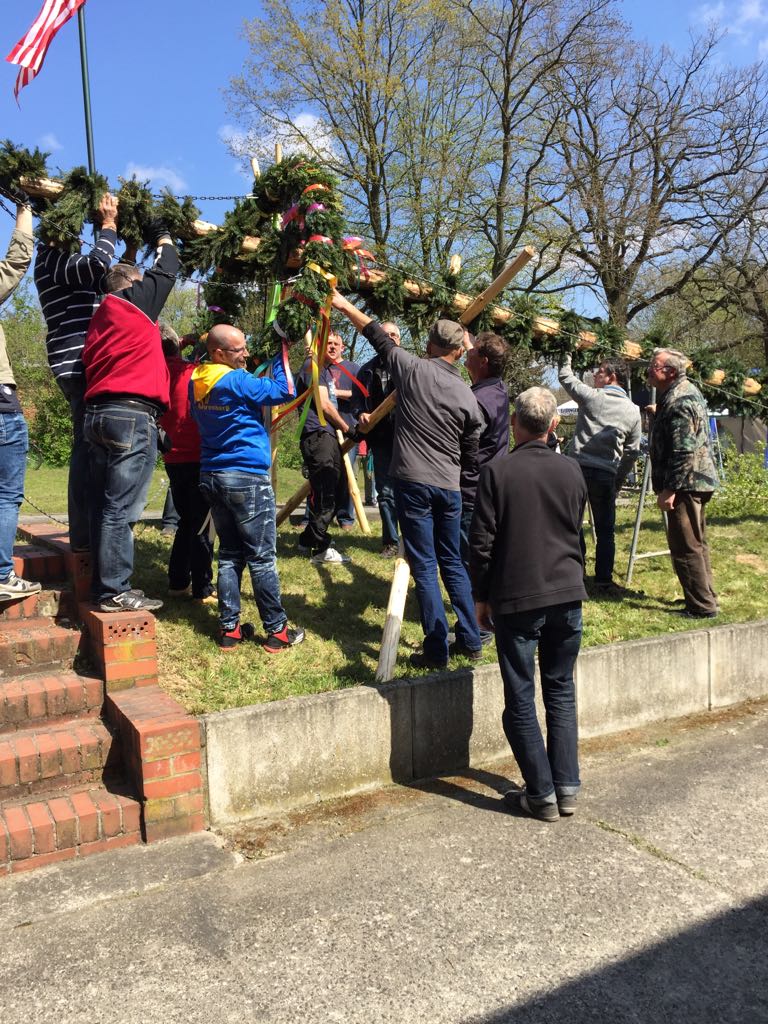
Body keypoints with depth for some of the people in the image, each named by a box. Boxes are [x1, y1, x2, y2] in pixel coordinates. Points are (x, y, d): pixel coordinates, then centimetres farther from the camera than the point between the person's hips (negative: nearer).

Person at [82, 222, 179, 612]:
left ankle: (104, 586, 14)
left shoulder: (100, 317, 23)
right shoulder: (134, 300, 2)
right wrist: (163, 238, 30)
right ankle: (114, 592, -5)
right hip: (132, 416, -9)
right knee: (121, 508, -8)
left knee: (105, 506, 9)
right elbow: (166, 271, 14)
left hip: (99, 413, 9)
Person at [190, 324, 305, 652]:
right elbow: (284, 390, -15)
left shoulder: (197, 382, 7)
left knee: (230, 555, 13)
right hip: (247, 477, -8)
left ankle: (229, 629, 15)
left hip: (212, 476, 8)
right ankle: (277, 632, 7)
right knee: (262, 558, -1)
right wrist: (282, 352, -4)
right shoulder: (236, 381, -16)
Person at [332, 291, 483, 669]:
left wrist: (345, 305, 24)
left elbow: (377, 334, 10)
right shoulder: (467, 396, 4)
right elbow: (470, 455, 10)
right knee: (452, 563, 17)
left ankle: (437, 651, 3)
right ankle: (470, 641, 24)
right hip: (449, 487, 4)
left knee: (424, 567, 0)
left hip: (413, 482, -4)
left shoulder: (412, 368, -4)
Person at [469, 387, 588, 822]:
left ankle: (542, 795, 13)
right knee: (561, 691, 16)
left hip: (516, 598, -4)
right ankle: (567, 787, 21)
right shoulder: (571, 470, 2)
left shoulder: (498, 471, -10)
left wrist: (482, 596, 3)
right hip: (568, 594, 4)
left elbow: (482, 541, -8)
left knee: (521, 700, 7)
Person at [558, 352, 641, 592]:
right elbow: (632, 451, 10)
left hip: (578, 468, -2)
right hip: (606, 474, 2)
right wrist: (619, 479, 18)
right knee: (605, 531, 10)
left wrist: (568, 359, 33)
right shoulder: (633, 411, 8)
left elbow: (565, 377, 14)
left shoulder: (591, 397, -2)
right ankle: (604, 581, 11)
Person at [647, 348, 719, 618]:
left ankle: (702, 606, 0)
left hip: (686, 483, -11)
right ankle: (706, 598, 29)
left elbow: (684, 450, -25)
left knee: (685, 547, -6)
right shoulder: (686, 391, 14)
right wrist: (659, 414, 29)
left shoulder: (679, 401, -19)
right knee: (696, 544, 19)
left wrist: (670, 488, -24)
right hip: (698, 480, 11)